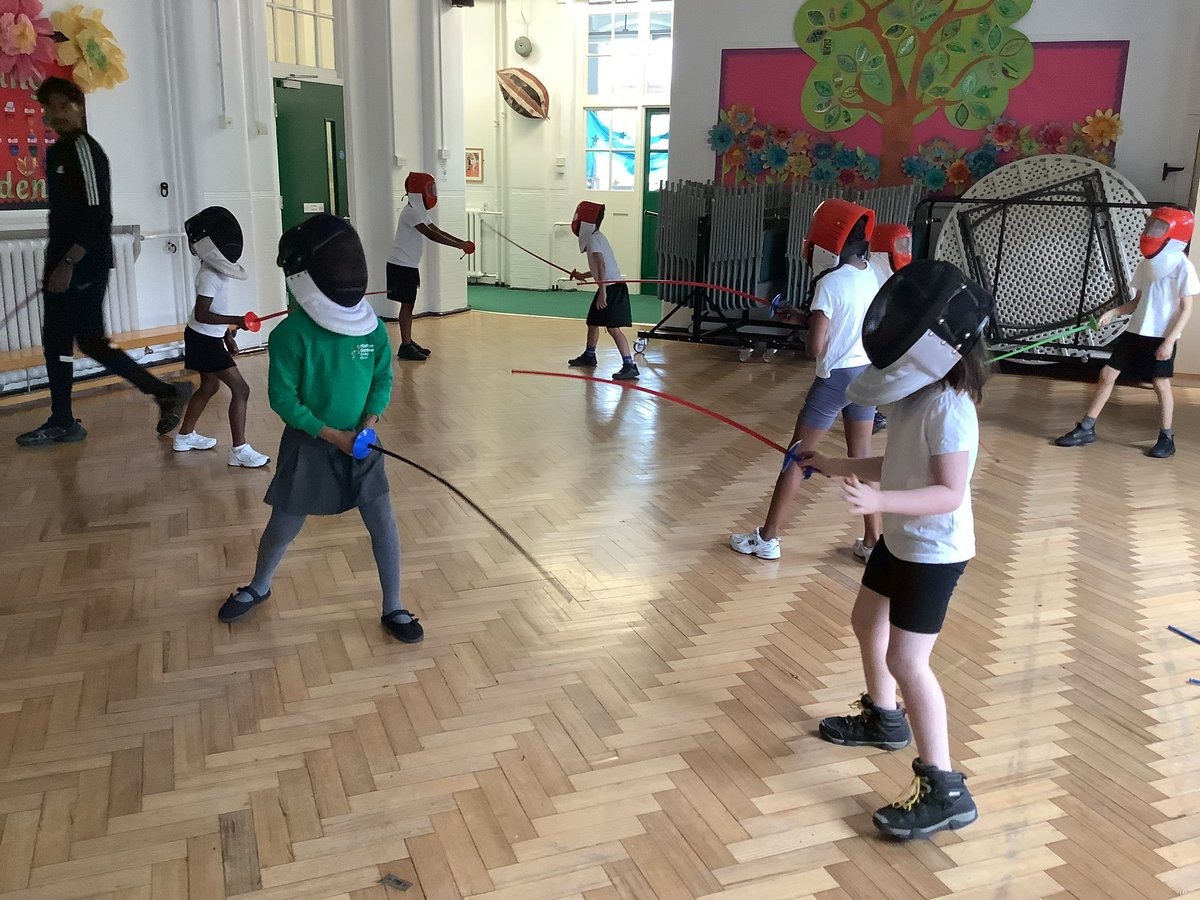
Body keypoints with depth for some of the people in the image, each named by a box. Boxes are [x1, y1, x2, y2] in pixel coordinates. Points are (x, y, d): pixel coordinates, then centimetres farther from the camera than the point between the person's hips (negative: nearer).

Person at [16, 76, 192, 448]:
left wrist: (68, 262, -23)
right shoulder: (58, 152, 17)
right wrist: (56, 264, 19)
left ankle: (167, 393, -2)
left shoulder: (84, 149, -12)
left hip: (85, 264, -10)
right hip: (65, 263, 10)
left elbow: (98, 215, -20)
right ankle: (62, 421, 16)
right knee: (55, 341, 10)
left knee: (91, 341, -9)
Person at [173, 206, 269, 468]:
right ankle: (239, 450, -11)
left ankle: (185, 436, 37)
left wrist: (227, 336, 20)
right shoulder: (210, 276, -22)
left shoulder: (217, 271, 7)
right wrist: (236, 320, -34)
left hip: (209, 338, 10)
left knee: (210, 387, 24)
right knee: (240, 389, -12)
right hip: (203, 340, -10)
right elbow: (202, 314, -28)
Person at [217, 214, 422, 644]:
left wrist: (368, 423, -14)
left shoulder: (371, 326, -7)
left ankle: (393, 609, 17)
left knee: (383, 523, 0)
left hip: (360, 443, 3)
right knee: (284, 526, 12)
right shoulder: (292, 334, -19)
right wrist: (332, 435, -19)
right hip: (309, 445, -2)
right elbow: (283, 398, -16)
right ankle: (258, 587, 42)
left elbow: (383, 378, 1)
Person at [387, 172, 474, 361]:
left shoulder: (419, 211, 13)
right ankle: (405, 347, -6)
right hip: (401, 265, -10)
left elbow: (438, 231, 10)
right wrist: (459, 246, -31)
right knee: (406, 304, -8)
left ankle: (409, 342, 20)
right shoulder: (411, 212, -18)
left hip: (410, 265, 10)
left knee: (410, 303, 13)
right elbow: (430, 234, -28)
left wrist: (463, 242, -2)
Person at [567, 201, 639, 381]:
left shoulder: (594, 238, -12)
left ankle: (629, 366, -21)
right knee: (592, 323, 23)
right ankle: (588, 357, 42)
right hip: (608, 287, 10)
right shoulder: (596, 237, 16)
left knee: (613, 327, -16)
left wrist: (602, 292, -27)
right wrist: (582, 276, 33)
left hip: (612, 288, -10)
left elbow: (601, 265, -22)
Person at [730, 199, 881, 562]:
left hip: (835, 378, -6)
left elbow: (816, 346, -20)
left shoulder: (830, 283, -17)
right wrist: (802, 317, 14)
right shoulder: (873, 276, 4)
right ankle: (873, 541, 19)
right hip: (868, 374, 6)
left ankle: (767, 538, 13)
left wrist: (806, 324, 1)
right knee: (862, 458, 15)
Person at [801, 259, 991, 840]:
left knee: (907, 661, -9)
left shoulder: (949, 406, -25)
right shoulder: (918, 394, 2)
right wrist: (836, 467, 10)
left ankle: (944, 790, 1)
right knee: (866, 622, 24)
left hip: (934, 552, -10)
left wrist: (877, 501, -41)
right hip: (900, 540, 10)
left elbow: (950, 493, -30)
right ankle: (883, 719, 46)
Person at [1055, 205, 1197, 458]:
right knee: (1107, 374, 4)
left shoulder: (1183, 267, -10)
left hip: (1161, 337, -6)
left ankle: (1167, 438, 16)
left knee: (1161, 383, 1)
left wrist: (1169, 340, -17)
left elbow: (1186, 309, -11)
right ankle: (1086, 429, 10)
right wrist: (1113, 312, -2)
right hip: (1136, 332, 7)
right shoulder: (1146, 263, 9)